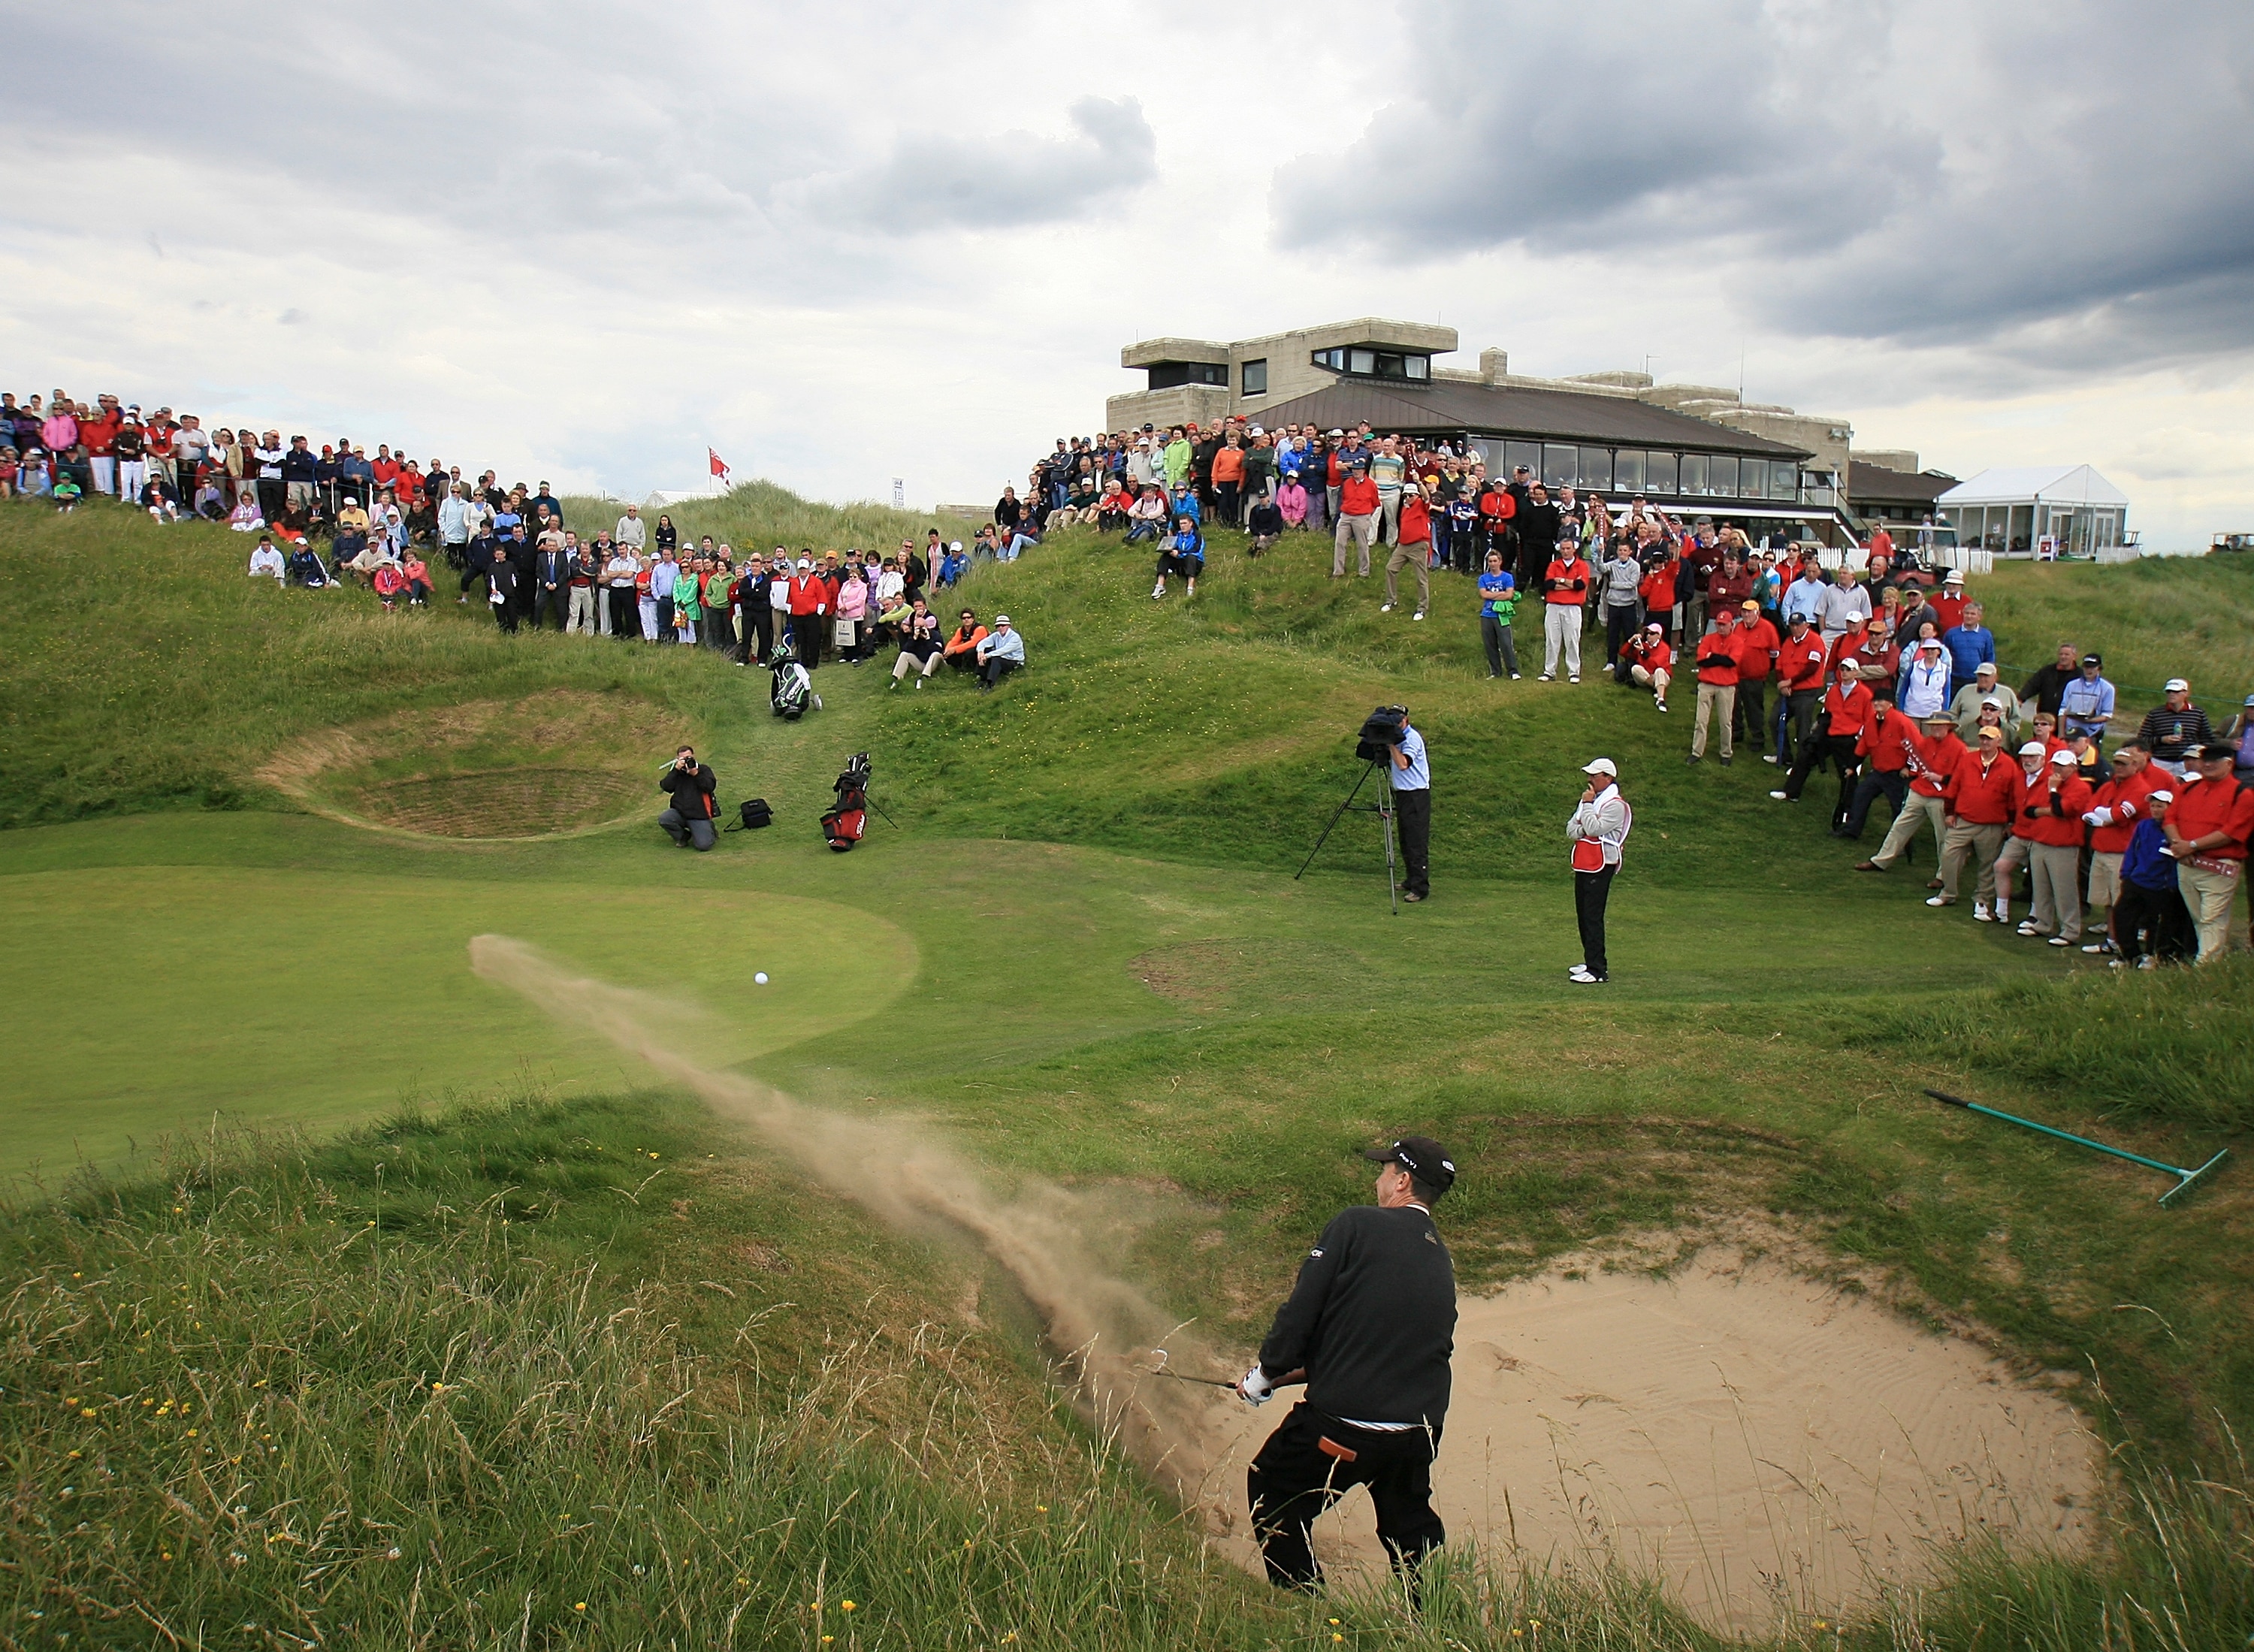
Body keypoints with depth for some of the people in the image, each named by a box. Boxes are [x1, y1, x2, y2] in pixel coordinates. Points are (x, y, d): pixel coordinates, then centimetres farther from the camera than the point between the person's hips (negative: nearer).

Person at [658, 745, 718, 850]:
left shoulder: (703, 769, 4)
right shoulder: (675, 772, 10)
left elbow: (711, 787, -13)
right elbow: (666, 787, -8)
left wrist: (696, 774, -19)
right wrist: (676, 770, -14)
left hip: (699, 815, -3)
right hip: (679, 813, 3)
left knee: (703, 845, -20)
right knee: (663, 819, -28)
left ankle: (710, 832, 20)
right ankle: (683, 837, 2)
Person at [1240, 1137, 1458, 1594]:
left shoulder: (1358, 1226, -9)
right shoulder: (1441, 1260, 12)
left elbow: (1302, 1309, -11)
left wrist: (1267, 1372, 6)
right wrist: (1293, 1373, 23)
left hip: (1342, 1425, -6)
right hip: (1419, 1431, 6)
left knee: (1271, 1491, 18)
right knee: (1410, 1523, 28)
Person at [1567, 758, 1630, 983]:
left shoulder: (1615, 805, -11)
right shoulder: (1589, 799, 17)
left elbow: (1594, 829, -22)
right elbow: (1571, 829, 12)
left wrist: (1587, 804, -13)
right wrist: (1581, 829, -9)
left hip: (1600, 867, -9)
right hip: (1583, 865, 9)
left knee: (1593, 917, -11)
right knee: (1583, 915, 13)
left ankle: (1597, 970, -10)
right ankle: (1592, 962, 23)